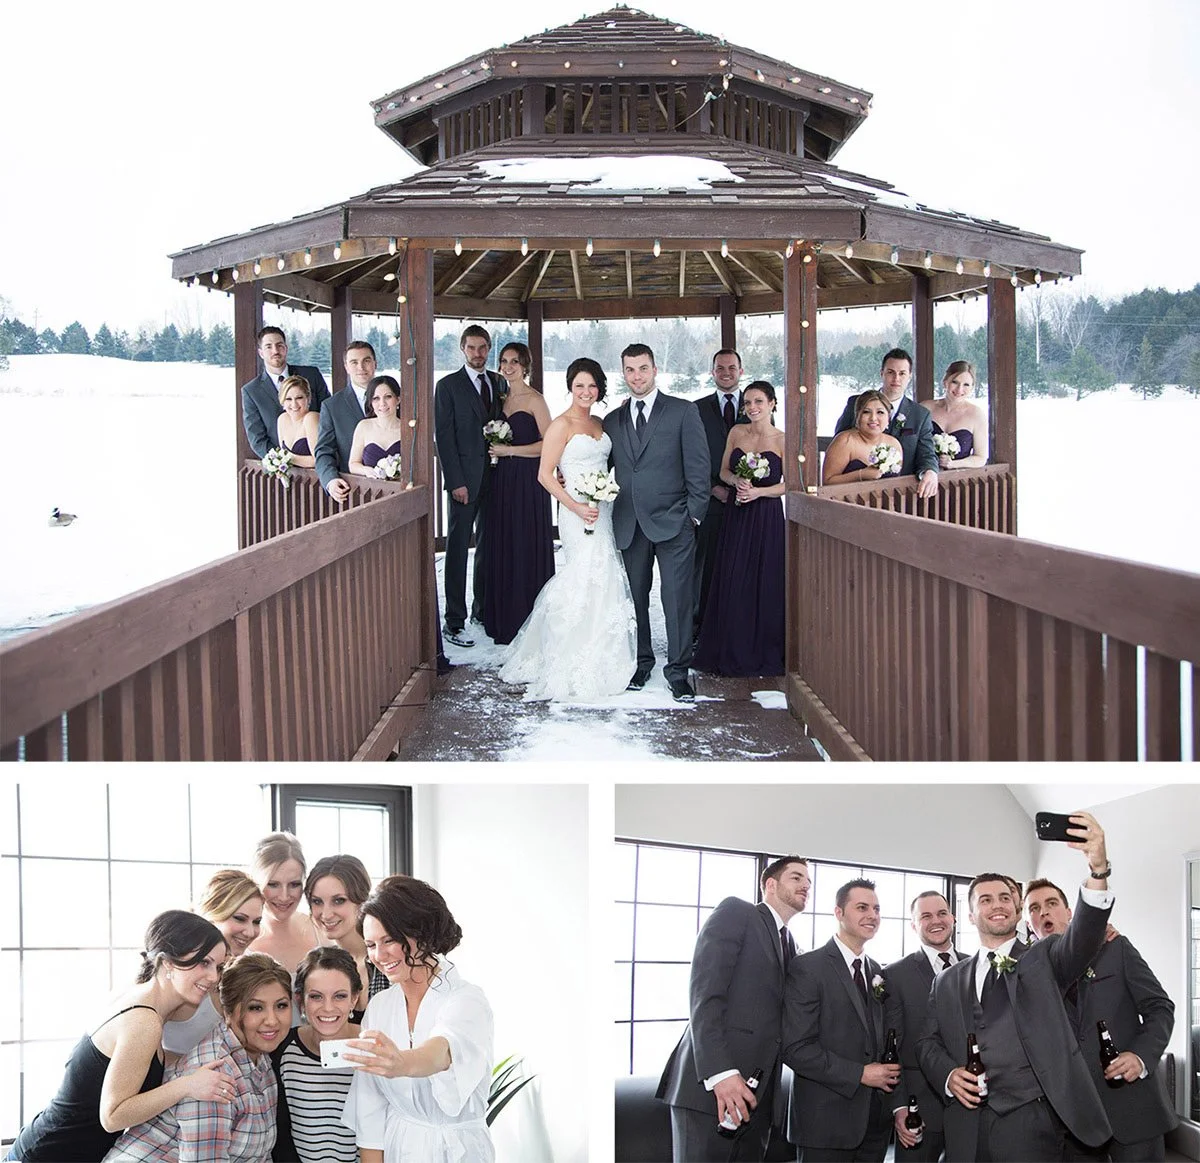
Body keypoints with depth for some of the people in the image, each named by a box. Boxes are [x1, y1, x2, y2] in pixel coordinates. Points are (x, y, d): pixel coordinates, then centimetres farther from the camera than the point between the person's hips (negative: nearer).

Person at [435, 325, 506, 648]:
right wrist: (456, 481, -13)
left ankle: (483, 608, 23)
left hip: (495, 475, 5)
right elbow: (443, 436, -7)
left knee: (488, 546, 12)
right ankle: (454, 621, -2)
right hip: (465, 479, -5)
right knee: (458, 547, -3)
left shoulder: (498, 383, 12)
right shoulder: (448, 386, -3)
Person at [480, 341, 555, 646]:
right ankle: (505, 621, 14)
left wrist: (509, 451, -13)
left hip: (528, 481, -7)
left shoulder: (534, 399, -7)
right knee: (502, 549, 7)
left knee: (527, 549, -3)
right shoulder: (503, 398, 15)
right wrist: (495, 447, 7)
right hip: (503, 480, 7)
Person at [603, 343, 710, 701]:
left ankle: (678, 671, 2)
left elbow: (698, 466, 0)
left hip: (673, 522, -3)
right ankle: (641, 663, 20)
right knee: (635, 599, 7)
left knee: (677, 599, -4)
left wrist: (694, 514, -5)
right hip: (629, 525, 3)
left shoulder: (683, 412, 3)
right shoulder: (612, 421, 14)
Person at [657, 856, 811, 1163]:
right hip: (709, 1086, -7)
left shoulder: (790, 945, 24)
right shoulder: (735, 912, 0)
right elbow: (704, 995, -12)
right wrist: (719, 1073, -22)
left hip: (759, 1092, 7)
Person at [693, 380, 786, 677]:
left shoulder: (781, 440, -4)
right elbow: (724, 471, 12)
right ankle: (733, 652, 14)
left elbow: (789, 484, -3)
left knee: (765, 583, -1)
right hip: (737, 518, 4)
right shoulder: (736, 433, 7)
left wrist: (759, 491, -16)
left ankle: (763, 653, 10)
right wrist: (738, 480, -9)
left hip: (767, 518, -4)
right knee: (733, 584, 4)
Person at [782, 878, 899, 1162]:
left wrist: (889, 1076, 2)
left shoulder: (877, 972, 15)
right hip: (826, 1122, -6)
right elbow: (796, 1049, -15)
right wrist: (860, 1074, -15)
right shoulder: (807, 968, -8)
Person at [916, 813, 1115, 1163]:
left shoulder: (1043, 960, 7)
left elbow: (1083, 936, -12)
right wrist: (949, 1075, -8)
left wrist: (1098, 870, -30)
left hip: (1031, 1123, -3)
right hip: (968, 1127, 3)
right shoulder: (948, 982, 15)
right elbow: (928, 1042, 15)